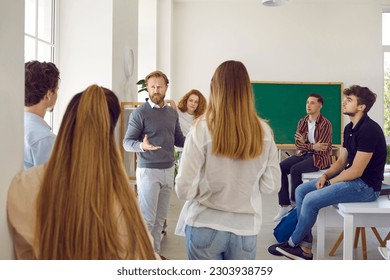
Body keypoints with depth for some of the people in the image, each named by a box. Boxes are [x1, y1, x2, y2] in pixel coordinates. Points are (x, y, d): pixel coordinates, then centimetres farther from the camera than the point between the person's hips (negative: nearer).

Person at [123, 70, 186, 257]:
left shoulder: (172, 112, 8)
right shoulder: (140, 113, -9)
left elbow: (179, 140, 13)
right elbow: (127, 142, -10)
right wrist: (142, 146, -31)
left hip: (169, 170, 6)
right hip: (148, 171, -6)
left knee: (160, 218, 13)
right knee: (147, 219, -3)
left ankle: (155, 253, 25)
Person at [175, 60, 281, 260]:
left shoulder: (202, 129, -14)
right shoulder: (263, 132, -6)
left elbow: (184, 190, -13)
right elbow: (272, 185, 1)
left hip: (205, 227, -2)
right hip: (246, 228, 2)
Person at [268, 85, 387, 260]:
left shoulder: (369, 130, -21)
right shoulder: (350, 128, 9)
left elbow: (356, 171, -22)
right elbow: (342, 161, 13)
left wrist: (330, 182, -10)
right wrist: (325, 176, -6)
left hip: (366, 185, -10)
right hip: (352, 179, 10)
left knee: (312, 200, -20)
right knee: (301, 191, 1)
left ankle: (293, 243, 3)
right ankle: (305, 247, 0)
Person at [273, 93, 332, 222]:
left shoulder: (325, 124, -12)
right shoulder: (302, 122, 6)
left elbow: (321, 149, -17)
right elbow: (298, 144, -3)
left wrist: (306, 145, -12)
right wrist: (313, 146, -18)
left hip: (320, 157, -6)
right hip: (304, 154, 6)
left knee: (295, 169, -29)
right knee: (280, 167, -16)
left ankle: (294, 203, -8)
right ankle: (284, 205, -15)